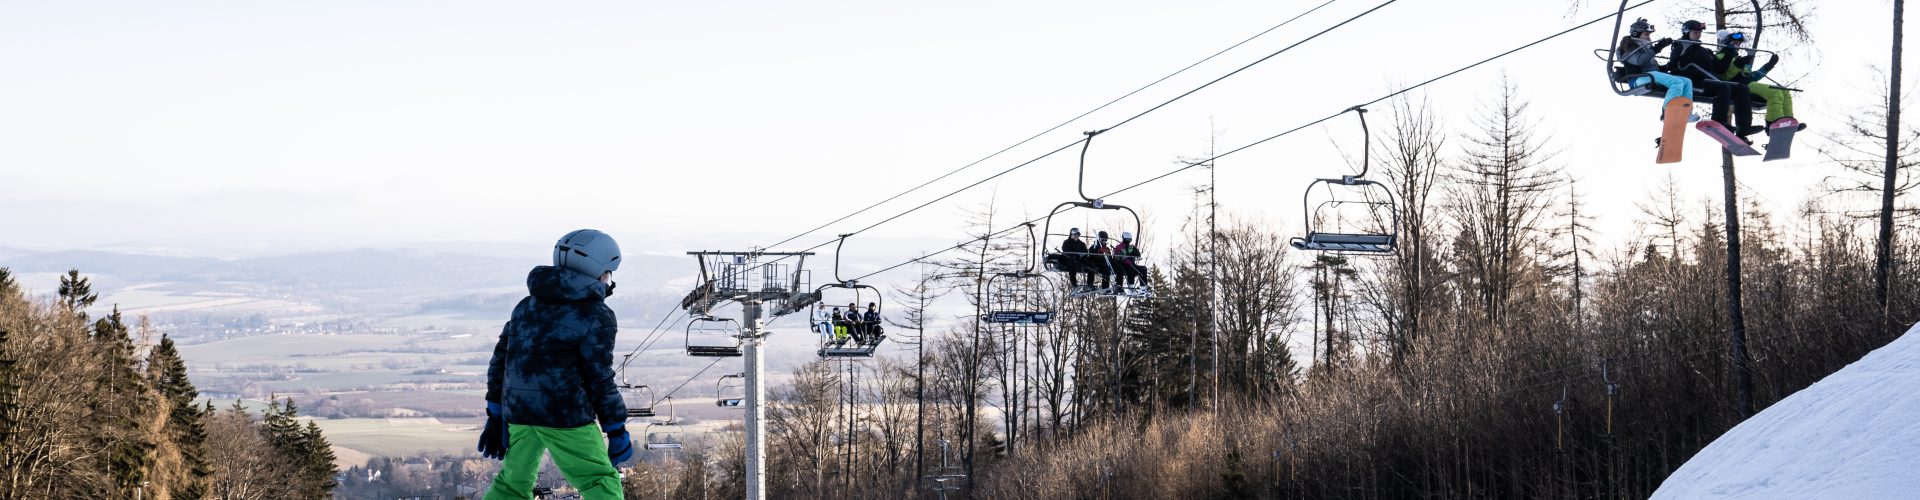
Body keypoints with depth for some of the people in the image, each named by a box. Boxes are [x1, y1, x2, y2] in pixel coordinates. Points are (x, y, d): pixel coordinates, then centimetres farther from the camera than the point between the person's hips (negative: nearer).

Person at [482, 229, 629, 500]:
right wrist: (617, 432, -1)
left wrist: (495, 417, 19)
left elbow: (500, 361, 14)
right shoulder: (595, 317, -7)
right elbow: (600, 381, -10)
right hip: (566, 417, -7)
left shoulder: (528, 305, 14)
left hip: (519, 414, 7)